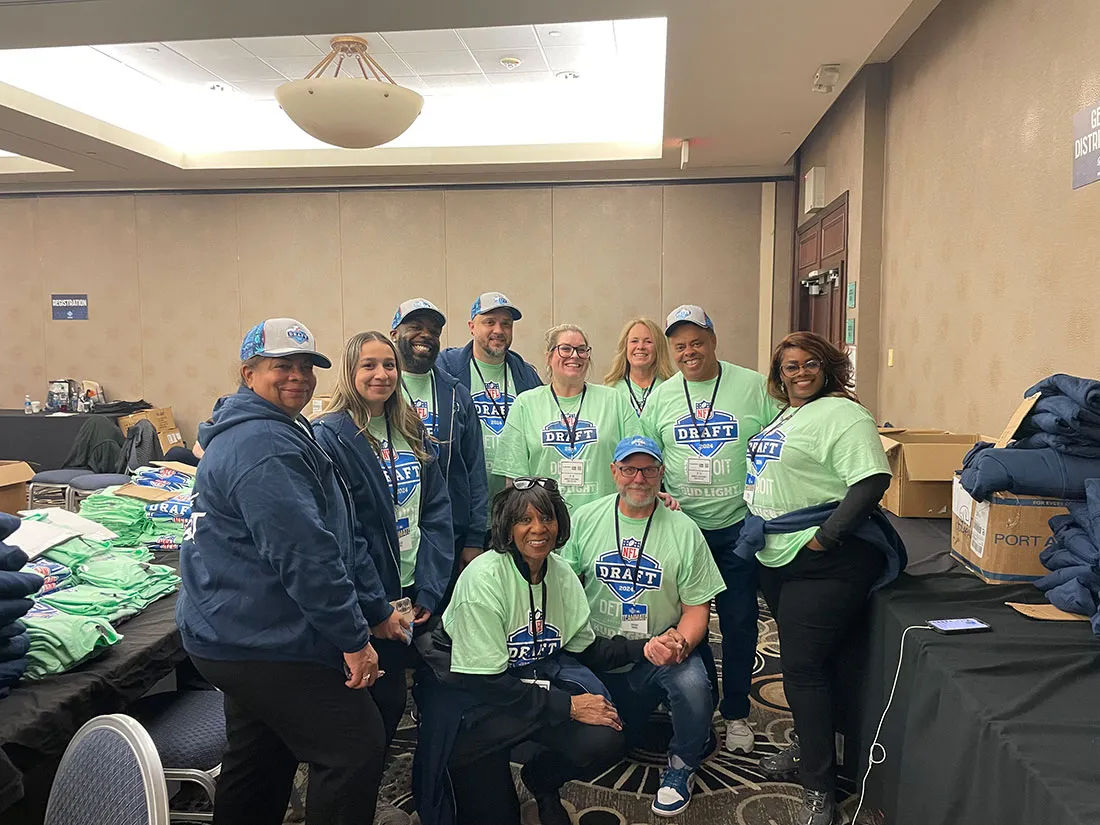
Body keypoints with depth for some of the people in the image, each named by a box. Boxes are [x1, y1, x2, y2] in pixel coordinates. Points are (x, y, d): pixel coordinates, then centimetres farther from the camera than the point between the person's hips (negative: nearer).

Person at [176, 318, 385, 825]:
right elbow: (303, 554, -26)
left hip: (239, 634, 11)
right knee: (358, 749, -7)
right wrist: (354, 638, -21)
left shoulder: (246, 433, 16)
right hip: (266, 644, -11)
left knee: (258, 764, 23)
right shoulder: (264, 446, -21)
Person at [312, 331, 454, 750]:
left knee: (392, 699, 14)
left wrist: (430, 590, -3)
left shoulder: (412, 431, 8)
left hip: (415, 595, 6)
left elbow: (437, 510, 6)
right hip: (367, 605, -5)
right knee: (384, 700, 3)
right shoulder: (330, 436, -11)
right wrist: (378, 608, -15)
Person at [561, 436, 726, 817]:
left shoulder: (684, 530, -5)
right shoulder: (586, 518, 0)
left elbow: (697, 606, -3)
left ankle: (682, 763, 0)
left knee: (692, 685, -31)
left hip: (661, 652, -2)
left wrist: (680, 643, -23)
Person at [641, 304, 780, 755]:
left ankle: (736, 712, 25)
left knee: (739, 621, 7)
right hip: (680, 527, 2)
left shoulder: (753, 387, -2)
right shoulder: (660, 397, 6)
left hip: (739, 526, -2)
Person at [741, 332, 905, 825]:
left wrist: (826, 536, -22)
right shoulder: (782, 415, 15)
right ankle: (809, 750, 37)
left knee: (804, 666, -7)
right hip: (776, 558, 9)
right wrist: (759, 529, 16)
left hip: (823, 564, -9)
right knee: (796, 660, 19)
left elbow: (872, 480, -23)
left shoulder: (842, 414, -12)